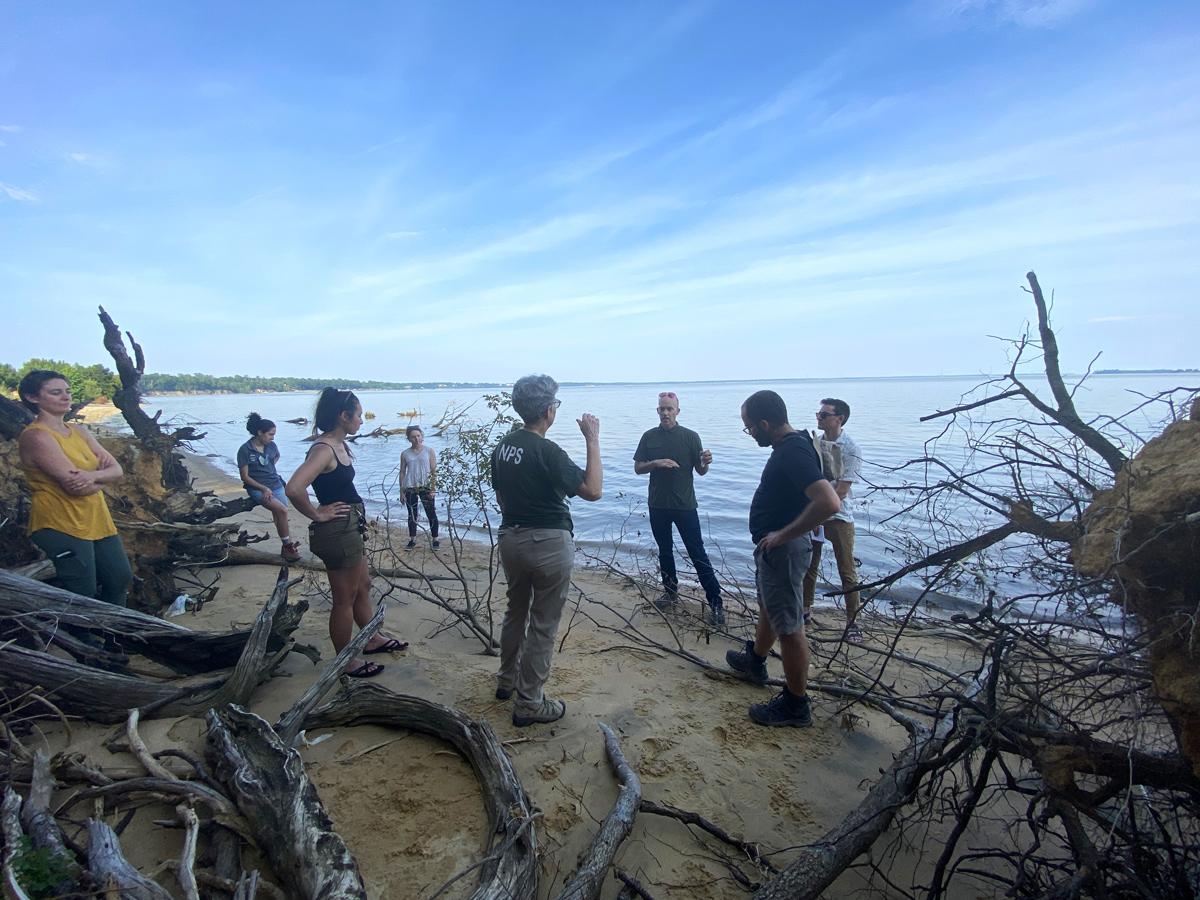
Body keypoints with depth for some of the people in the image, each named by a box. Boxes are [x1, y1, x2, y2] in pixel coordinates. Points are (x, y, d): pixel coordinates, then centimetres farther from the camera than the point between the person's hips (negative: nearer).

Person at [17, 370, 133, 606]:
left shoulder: (80, 432, 11)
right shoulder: (36, 436, -13)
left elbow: (118, 471, 2)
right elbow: (75, 485, -22)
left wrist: (92, 475, -18)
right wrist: (102, 474, -3)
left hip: (98, 522, 8)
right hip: (60, 527, -8)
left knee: (121, 579, 14)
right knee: (83, 600, 0)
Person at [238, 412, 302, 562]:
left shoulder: (271, 446, 6)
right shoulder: (245, 450, -8)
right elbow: (245, 476, -8)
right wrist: (263, 488, -17)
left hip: (276, 485, 5)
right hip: (257, 488, -5)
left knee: (281, 516, -7)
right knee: (282, 510, -24)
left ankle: (287, 548, 2)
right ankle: (288, 544, -12)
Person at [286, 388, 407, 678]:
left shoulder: (339, 446, 7)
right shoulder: (323, 449, -22)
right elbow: (294, 489, -34)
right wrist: (317, 515, -21)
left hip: (351, 528, 10)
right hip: (338, 531, -10)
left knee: (363, 587, 23)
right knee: (345, 599, 5)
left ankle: (372, 639, 41)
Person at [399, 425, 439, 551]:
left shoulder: (429, 451, 0)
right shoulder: (405, 454, 5)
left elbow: (434, 471, -2)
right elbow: (402, 472, 9)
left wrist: (432, 488, -9)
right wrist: (401, 491, 5)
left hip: (425, 487, -2)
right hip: (410, 488, 2)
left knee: (431, 514, 1)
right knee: (412, 515, 9)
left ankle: (435, 539, 10)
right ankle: (412, 539, 20)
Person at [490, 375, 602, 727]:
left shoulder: (503, 446, 4)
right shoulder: (548, 451, -20)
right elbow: (593, 490, -19)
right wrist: (592, 439, -16)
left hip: (510, 537, 8)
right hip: (548, 543, -8)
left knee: (515, 611, 24)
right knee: (543, 625, 5)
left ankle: (507, 680, 39)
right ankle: (529, 703, 14)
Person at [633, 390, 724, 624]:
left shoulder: (690, 436, -3)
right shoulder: (649, 437, 3)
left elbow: (700, 471, -2)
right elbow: (637, 468, 2)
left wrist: (705, 462, -25)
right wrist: (656, 463, -17)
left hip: (685, 505, -3)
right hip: (658, 506, 3)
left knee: (697, 553, -3)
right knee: (665, 551, 15)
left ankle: (716, 602, 2)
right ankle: (671, 592, 31)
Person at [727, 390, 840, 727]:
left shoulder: (793, 452, -26)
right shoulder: (792, 444, 5)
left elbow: (828, 502, -38)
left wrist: (783, 534, -27)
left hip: (783, 550, -11)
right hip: (774, 547, 11)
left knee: (789, 626, 2)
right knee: (768, 608, 28)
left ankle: (796, 704, 18)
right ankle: (755, 661, 50)